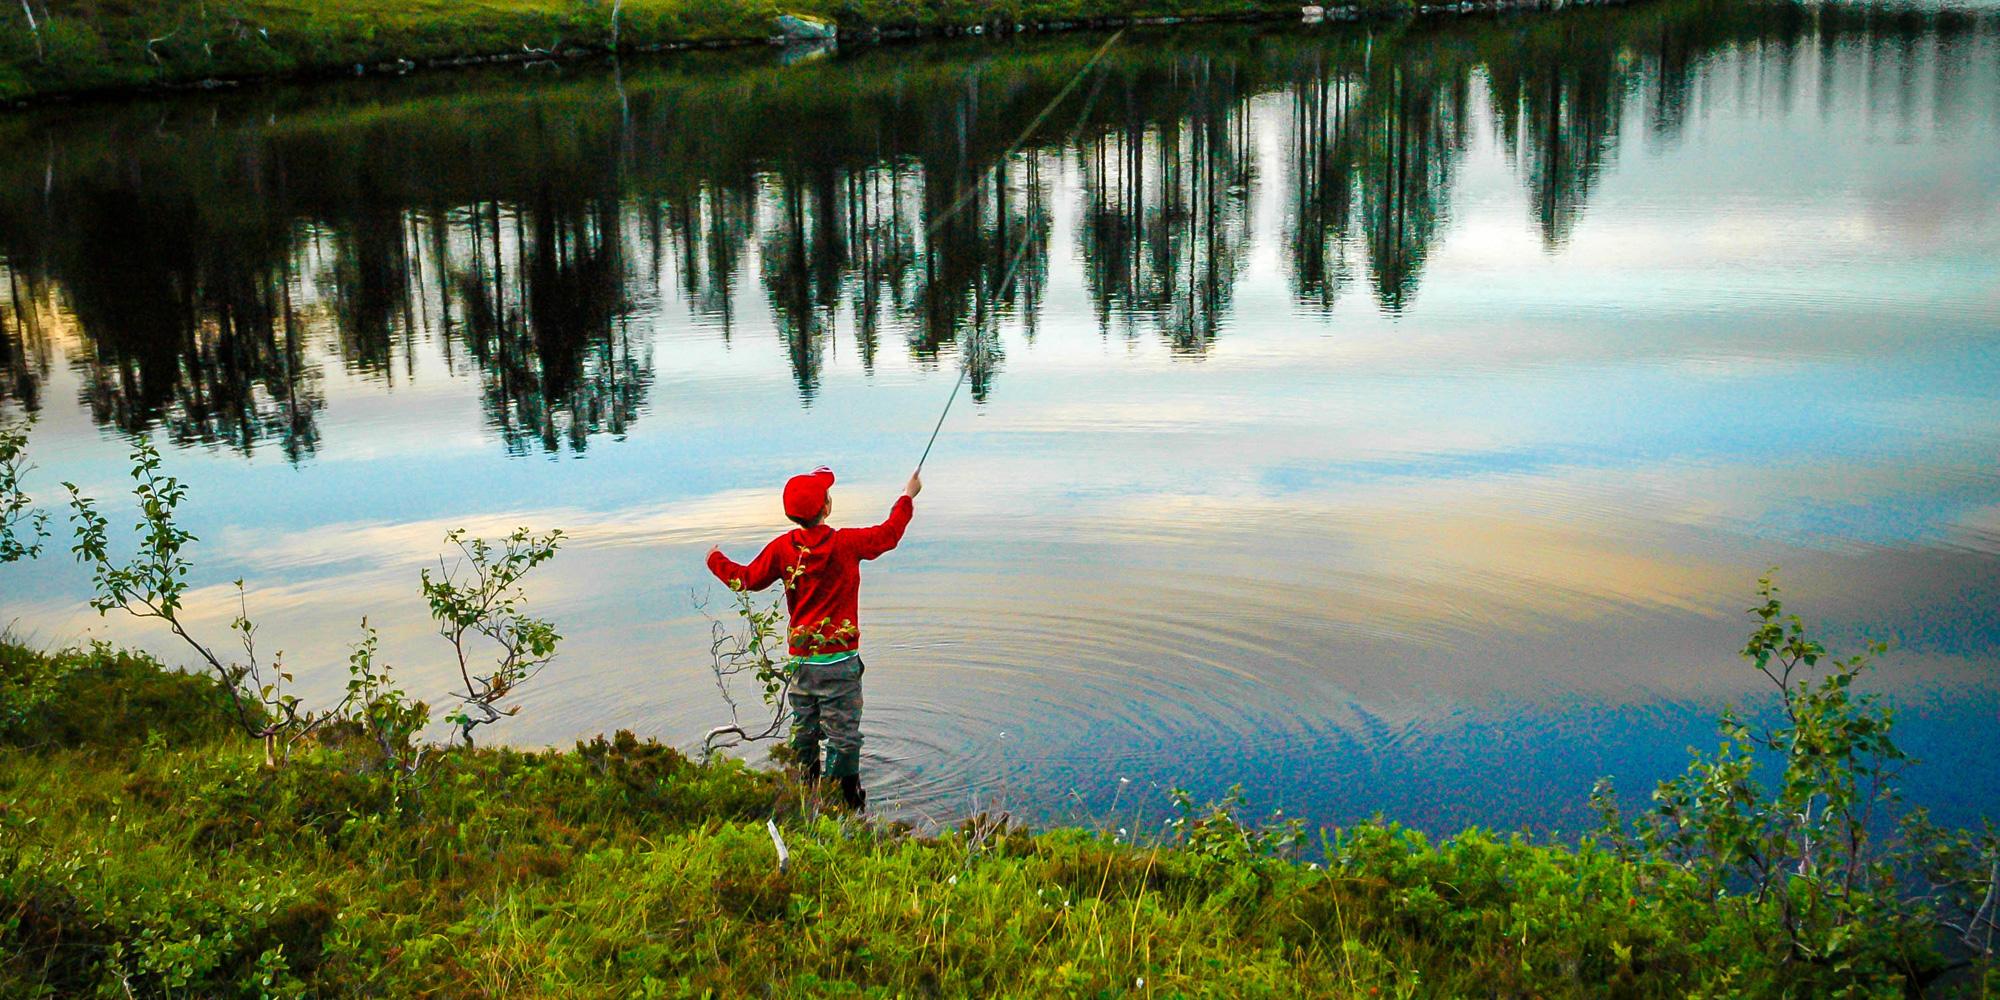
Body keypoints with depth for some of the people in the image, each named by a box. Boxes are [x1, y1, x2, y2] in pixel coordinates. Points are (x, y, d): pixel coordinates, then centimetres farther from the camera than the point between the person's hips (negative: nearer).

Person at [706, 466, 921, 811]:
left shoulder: (782, 548, -4)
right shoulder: (845, 543, -12)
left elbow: (747, 579, 7)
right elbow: (888, 534, 2)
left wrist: (716, 560, 27)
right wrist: (908, 497, 19)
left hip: (801, 658, 4)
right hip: (839, 658, -4)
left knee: (804, 730, 15)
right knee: (843, 733, 2)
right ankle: (846, 802, 5)